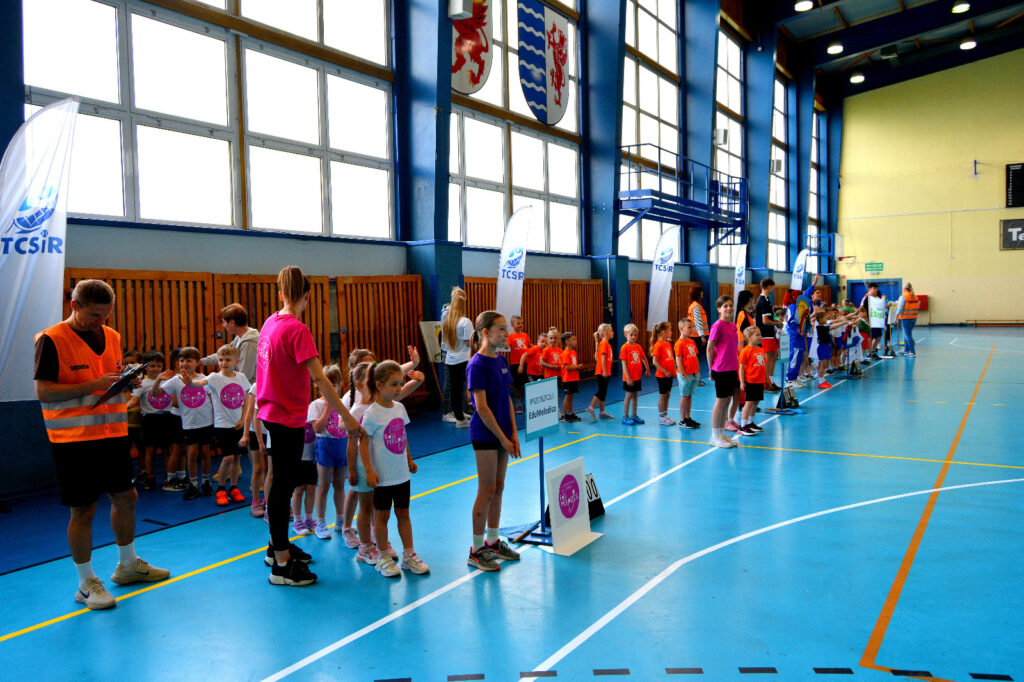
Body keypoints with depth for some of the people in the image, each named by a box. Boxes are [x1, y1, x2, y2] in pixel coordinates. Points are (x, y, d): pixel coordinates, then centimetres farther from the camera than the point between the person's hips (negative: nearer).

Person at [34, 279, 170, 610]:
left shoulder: (112, 337, 10)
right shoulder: (51, 340, -10)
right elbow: (42, 390, -15)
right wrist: (94, 385, -23)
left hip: (113, 433, 7)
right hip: (74, 439, -6)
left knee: (125, 498, 14)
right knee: (83, 510, 1)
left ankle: (128, 565, 33)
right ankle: (86, 583, 17)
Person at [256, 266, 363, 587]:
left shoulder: (270, 322, 4)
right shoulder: (297, 330, -21)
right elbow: (320, 379, -24)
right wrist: (346, 416, -21)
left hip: (272, 412, 9)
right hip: (288, 418, -9)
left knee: (285, 481, 20)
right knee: (283, 485, -1)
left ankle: (277, 545, 35)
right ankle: (281, 565, 9)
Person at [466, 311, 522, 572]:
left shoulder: (500, 360, 8)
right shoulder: (478, 365, -16)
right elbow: (482, 407, -18)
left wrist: (513, 434, 6)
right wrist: (503, 438, -14)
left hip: (502, 433, 8)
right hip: (485, 435, -8)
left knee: (498, 488, 14)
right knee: (486, 491, -1)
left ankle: (493, 541, 27)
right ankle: (476, 550, 10)